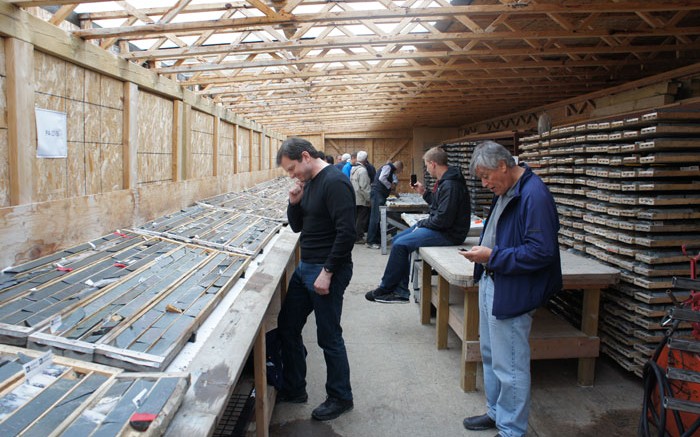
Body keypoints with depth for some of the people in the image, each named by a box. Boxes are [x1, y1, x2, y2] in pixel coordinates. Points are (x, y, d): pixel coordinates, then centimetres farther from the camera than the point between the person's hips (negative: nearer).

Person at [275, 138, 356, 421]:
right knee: (287, 326, 16)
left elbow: (346, 233, -23)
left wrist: (327, 272, -21)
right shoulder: (308, 183, 11)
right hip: (305, 268, 10)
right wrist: (294, 203, -2)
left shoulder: (334, 183, -17)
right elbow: (297, 227, 17)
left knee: (329, 337, 3)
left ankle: (340, 398, 23)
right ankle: (294, 389, 33)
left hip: (327, 271, -10)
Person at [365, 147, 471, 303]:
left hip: (448, 233, -11)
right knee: (397, 240, 6)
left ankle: (385, 289, 0)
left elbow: (443, 219, -25)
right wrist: (424, 192, 16)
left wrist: (421, 224, -12)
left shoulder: (450, 185, -21)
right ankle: (400, 291, 4)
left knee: (400, 245, -18)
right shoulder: (444, 181, 12)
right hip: (439, 227, 11)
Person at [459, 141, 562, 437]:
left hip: (512, 293, -10)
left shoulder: (534, 196, -22)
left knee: (510, 368, 3)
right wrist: (483, 251, 4)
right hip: (491, 284, 10)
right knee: (490, 356, 23)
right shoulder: (504, 192, 9)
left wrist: (492, 256, -22)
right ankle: (496, 413, 41)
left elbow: (541, 252, -25)